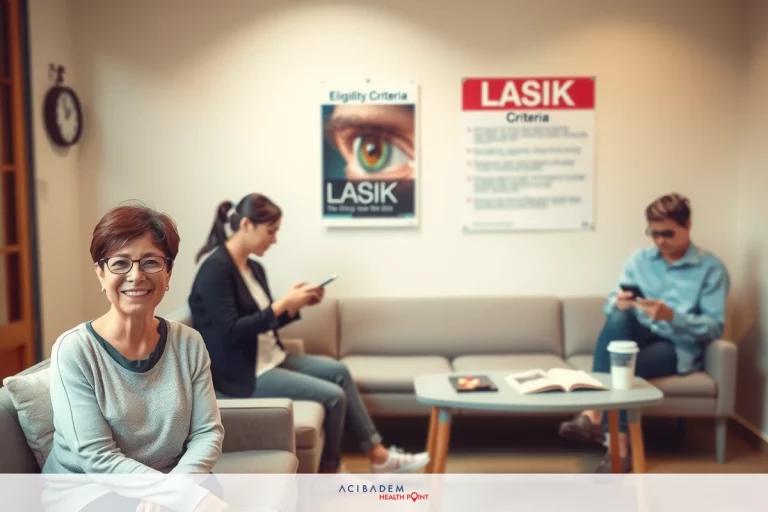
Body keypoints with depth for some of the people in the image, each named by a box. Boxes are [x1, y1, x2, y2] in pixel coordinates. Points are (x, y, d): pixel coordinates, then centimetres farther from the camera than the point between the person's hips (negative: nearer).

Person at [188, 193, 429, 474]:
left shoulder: (253, 268, 10)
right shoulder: (215, 269, -19)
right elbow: (231, 332, -25)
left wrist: (295, 305, -2)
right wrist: (283, 303, -22)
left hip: (269, 359, 10)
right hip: (241, 373, -10)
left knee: (338, 371, 6)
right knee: (333, 395, -13)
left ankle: (378, 455, 11)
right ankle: (328, 471, 10)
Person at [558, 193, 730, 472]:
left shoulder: (712, 268, -3)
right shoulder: (639, 259, 8)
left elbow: (714, 327, -9)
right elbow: (609, 305, 4)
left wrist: (671, 315, -26)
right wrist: (618, 302, -21)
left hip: (680, 346, -3)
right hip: (640, 335, 3)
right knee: (619, 317, -33)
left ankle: (618, 444, -24)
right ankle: (595, 412, -38)